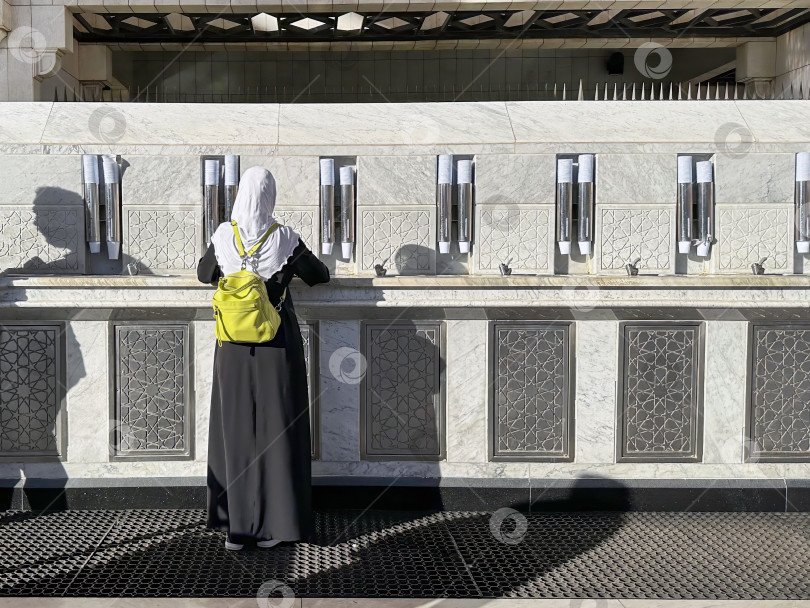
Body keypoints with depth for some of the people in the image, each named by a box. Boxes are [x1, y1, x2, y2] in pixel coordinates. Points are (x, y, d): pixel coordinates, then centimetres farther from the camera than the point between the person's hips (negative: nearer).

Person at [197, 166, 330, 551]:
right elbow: (320, 276, 3)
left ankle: (235, 526, 12)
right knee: (276, 431, 7)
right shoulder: (285, 240, -12)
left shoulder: (223, 237, -6)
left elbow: (204, 274, 13)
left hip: (234, 349, 2)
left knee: (235, 431, 9)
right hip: (278, 348, -2)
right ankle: (273, 525, 11)